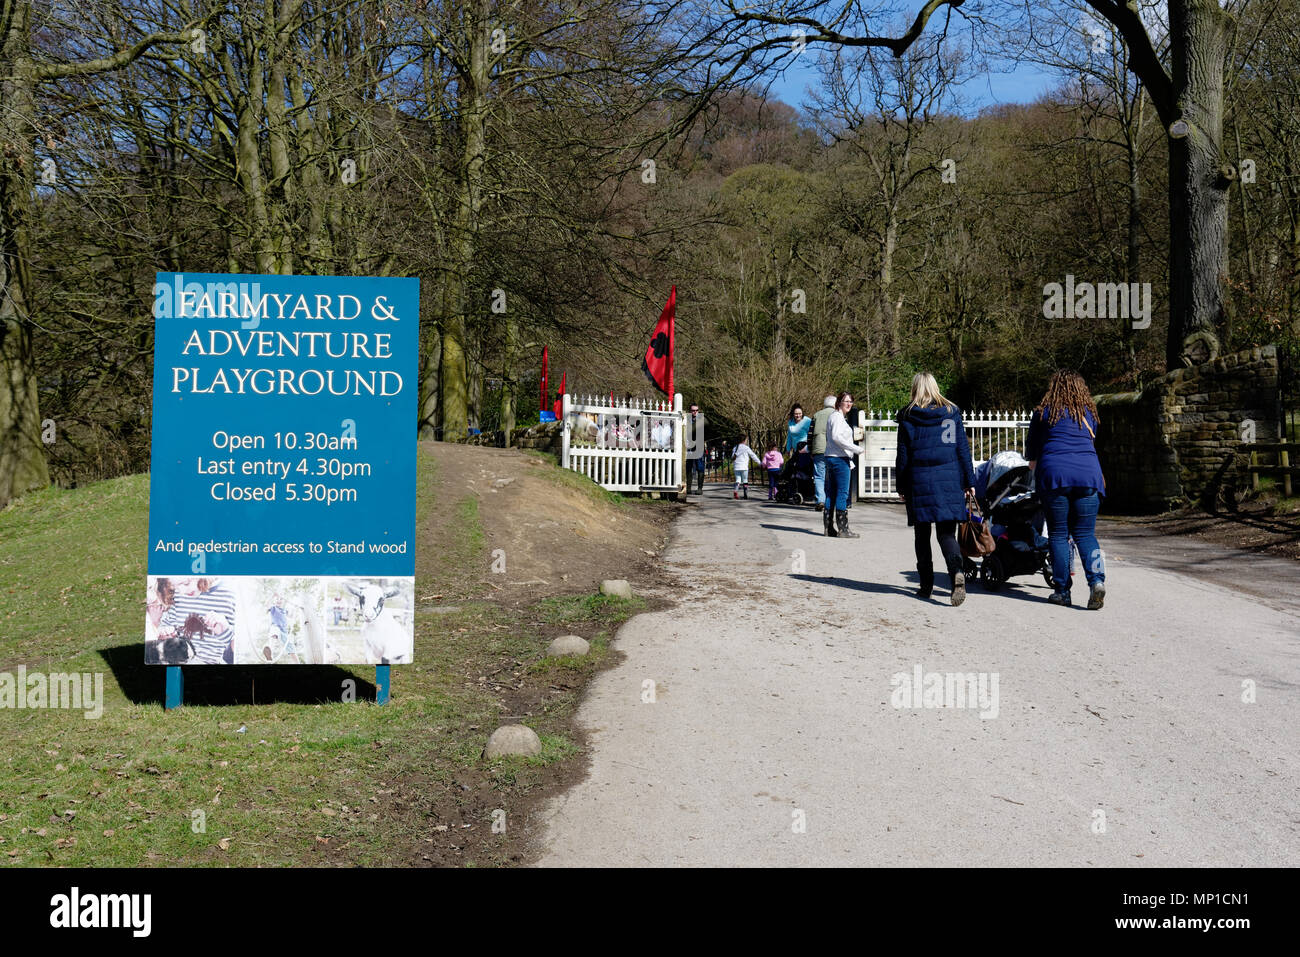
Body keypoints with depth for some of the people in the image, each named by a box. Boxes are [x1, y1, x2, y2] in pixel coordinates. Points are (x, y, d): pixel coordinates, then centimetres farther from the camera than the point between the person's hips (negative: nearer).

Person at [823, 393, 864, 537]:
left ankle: (829, 527, 14)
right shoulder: (837, 416, -11)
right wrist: (856, 449, -20)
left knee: (831, 493, 11)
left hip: (831, 458, 10)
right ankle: (842, 529, -9)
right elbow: (836, 437, -22)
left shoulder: (833, 416, 19)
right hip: (839, 459, -10)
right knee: (842, 493, -9)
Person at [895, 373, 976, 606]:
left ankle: (926, 584, 11)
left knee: (922, 534, 10)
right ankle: (956, 573, -24)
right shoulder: (952, 412, 5)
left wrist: (901, 486, 8)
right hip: (949, 480, 1)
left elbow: (903, 455, 2)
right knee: (947, 532, 2)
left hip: (919, 481, -1)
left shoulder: (908, 417, 0)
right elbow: (963, 449, 6)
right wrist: (969, 481, 10)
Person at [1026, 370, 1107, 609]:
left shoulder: (1043, 413, 9)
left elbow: (1031, 446, 21)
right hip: (1088, 475, 2)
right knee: (1085, 533, 6)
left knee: (1058, 534, 5)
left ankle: (1062, 591, 4)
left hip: (1054, 475, -2)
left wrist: (1033, 462, 44)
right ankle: (1096, 579, -15)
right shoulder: (1089, 414, 16)